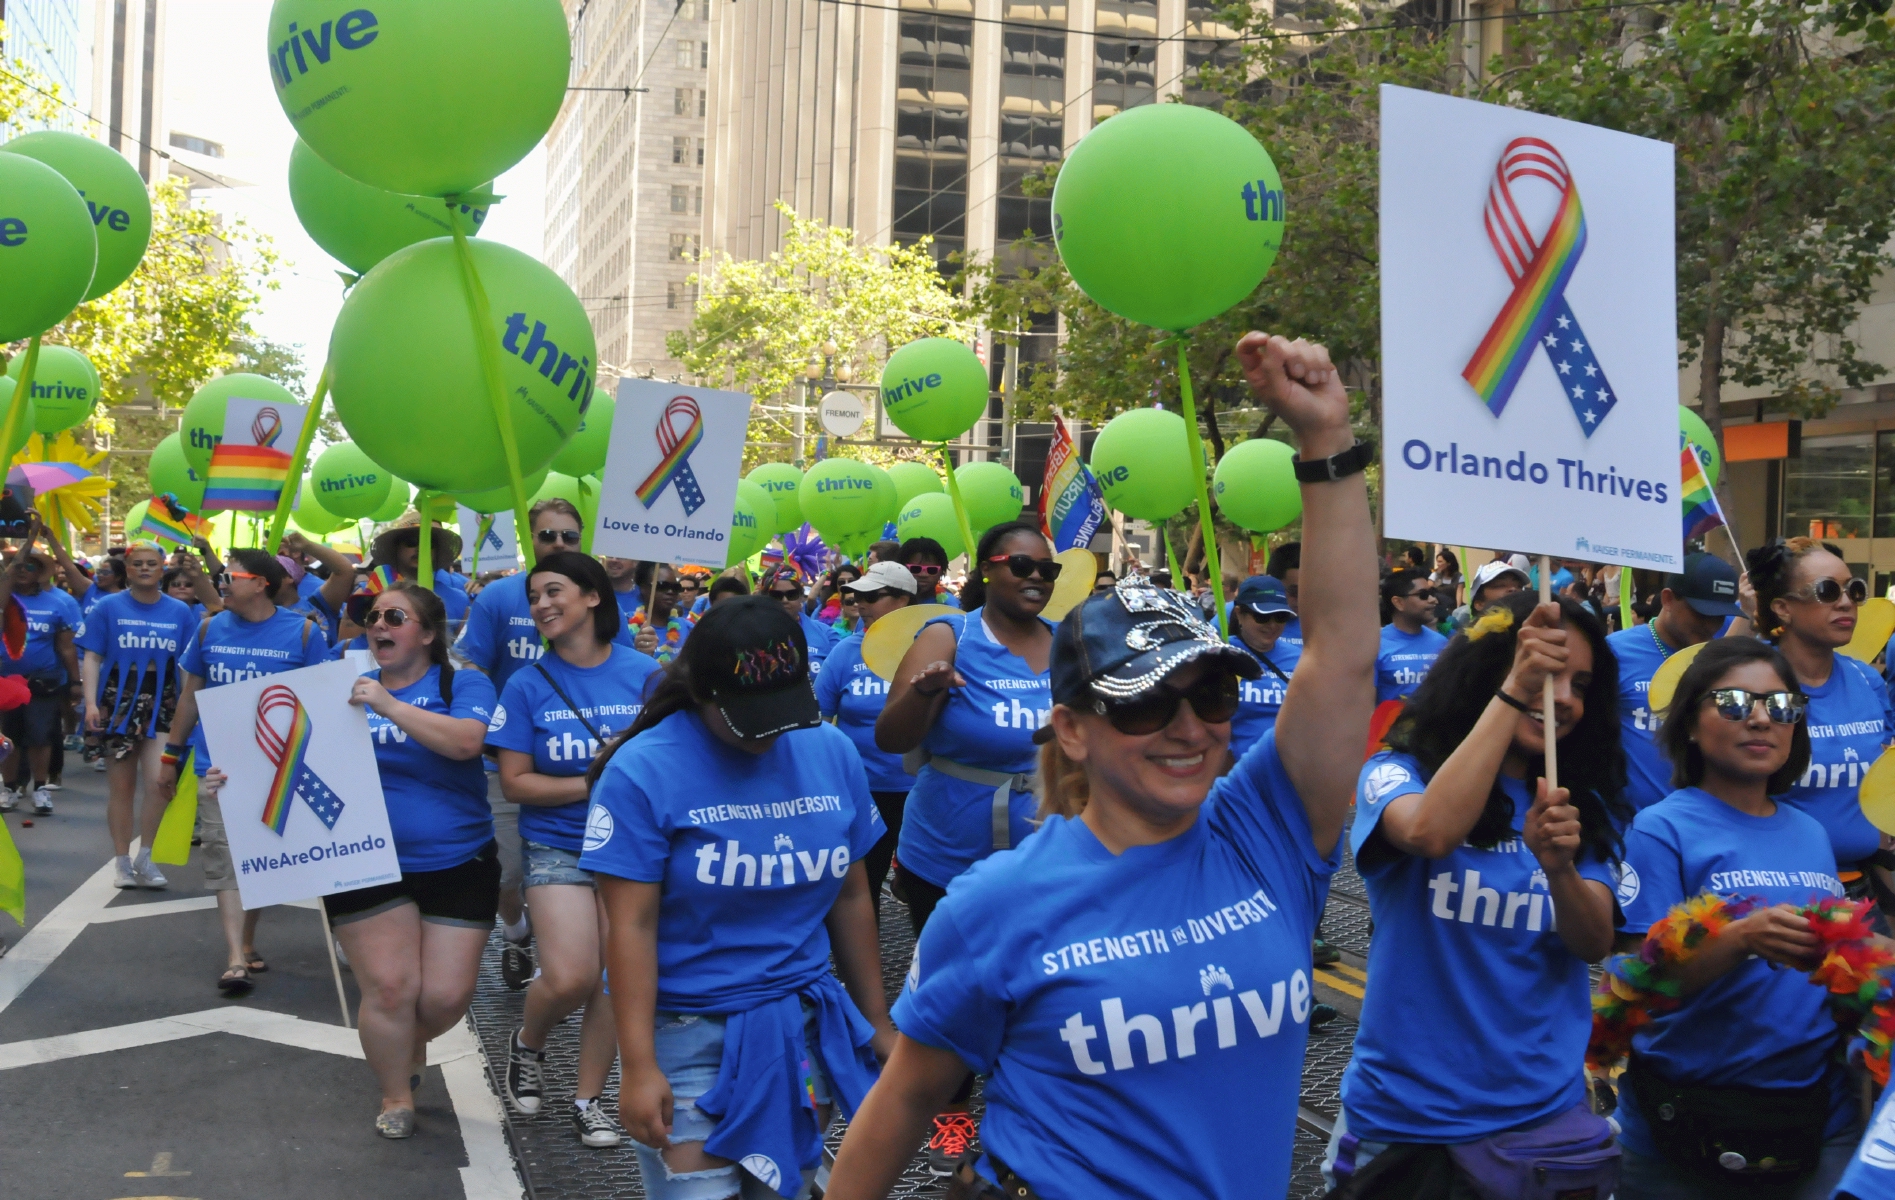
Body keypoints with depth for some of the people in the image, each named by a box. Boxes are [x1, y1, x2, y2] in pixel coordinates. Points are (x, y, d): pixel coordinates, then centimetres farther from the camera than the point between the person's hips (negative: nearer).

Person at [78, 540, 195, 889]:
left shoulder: (179, 612, 4)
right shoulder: (109, 607, 0)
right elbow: (92, 658, -2)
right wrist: (91, 703, -12)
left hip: (162, 707, 1)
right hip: (119, 704, -1)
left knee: (159, 781, -14)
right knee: (121, 787, 5)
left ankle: (145, 857, 3)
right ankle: (122, 861, 17)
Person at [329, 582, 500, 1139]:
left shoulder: (464, 685, -1)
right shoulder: (350, 690, 8)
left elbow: (466, 740, -22)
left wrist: (389, 705, -28)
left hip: (457, 863, -1)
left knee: (446, 996, 0)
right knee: (390, 988, -8)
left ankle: (411, 1043, 35)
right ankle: (396, 1096, 16)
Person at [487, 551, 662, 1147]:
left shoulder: (645, 674, -3)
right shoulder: (527, 686, -3)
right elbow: (514, 782, -5)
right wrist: (593, 784, -16)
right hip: (557, 845, -1)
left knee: (613, 979, 2)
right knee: (568, 979, -13)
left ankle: (588, 1098, 21)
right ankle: (527, 1046, 20)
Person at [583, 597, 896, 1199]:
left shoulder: (832, 753, 2)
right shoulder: (643, 770, -11)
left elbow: (851, 896, 9)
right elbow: (631, 926, -13)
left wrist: (877, 1021, 11)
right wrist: (639, 1066, -17)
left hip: (804, 1027, 4)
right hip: (687, 1035, -4)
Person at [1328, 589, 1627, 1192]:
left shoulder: (1579, 804, 5)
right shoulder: (1400, 773, -7)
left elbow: (1596, 943, -6)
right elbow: (1430, 832, -30)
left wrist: (1558, 867, -27)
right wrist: (1514, 690, -31)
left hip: (1544, 1111, 4)